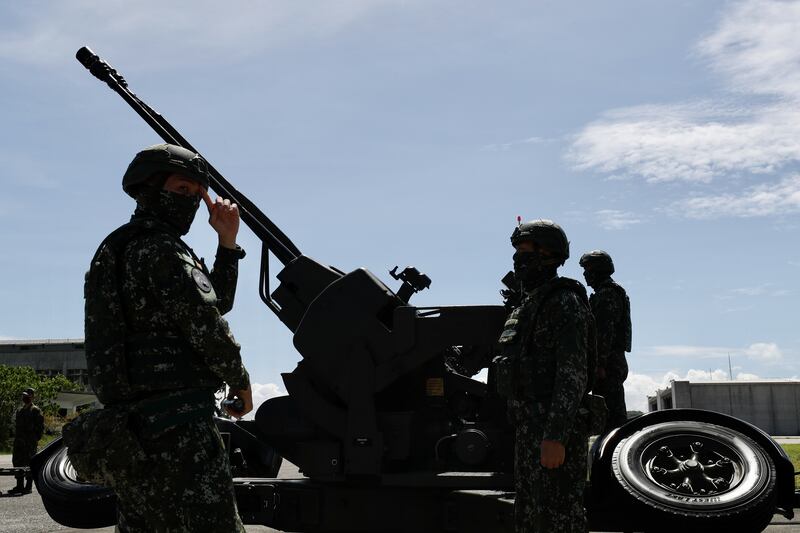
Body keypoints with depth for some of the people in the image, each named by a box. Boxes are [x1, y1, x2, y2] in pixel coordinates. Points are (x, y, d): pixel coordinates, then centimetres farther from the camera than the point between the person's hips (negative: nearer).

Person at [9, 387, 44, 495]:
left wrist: (36, 439, -11)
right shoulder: (19, 410, 18)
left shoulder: (35, 410, -4)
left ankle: (28, 487, 1)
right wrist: (16, 437, 13)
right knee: (17, 462, 7)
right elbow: (16, 425, 23)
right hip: (19, 441, 7)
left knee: (29, 463, -4)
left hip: (30, 442, -7)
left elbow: (40, 426, -7)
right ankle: (19, 486, 15)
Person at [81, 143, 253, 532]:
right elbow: (206, 323, -13)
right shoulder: (160, 249, -7)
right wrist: (240, 379, 3)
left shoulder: (119, 252, 24)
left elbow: (217, 302, 25)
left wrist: (227, 243, 15)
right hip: (174, 426, -10)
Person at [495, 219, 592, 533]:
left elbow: (573, 373, -20)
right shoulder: (529, 304, 19)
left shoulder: (565, 302, -11)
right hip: (531, 430, 10)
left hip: (557, 429, -10)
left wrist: (556, 436, -26)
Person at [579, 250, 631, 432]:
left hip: (608, 363, -11)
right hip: (615, 362, 11)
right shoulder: (612, 292, 24)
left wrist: (600, 364, -24)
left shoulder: (607, 294, -10)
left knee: (612, 413, -13)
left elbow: (606, 331, -19)